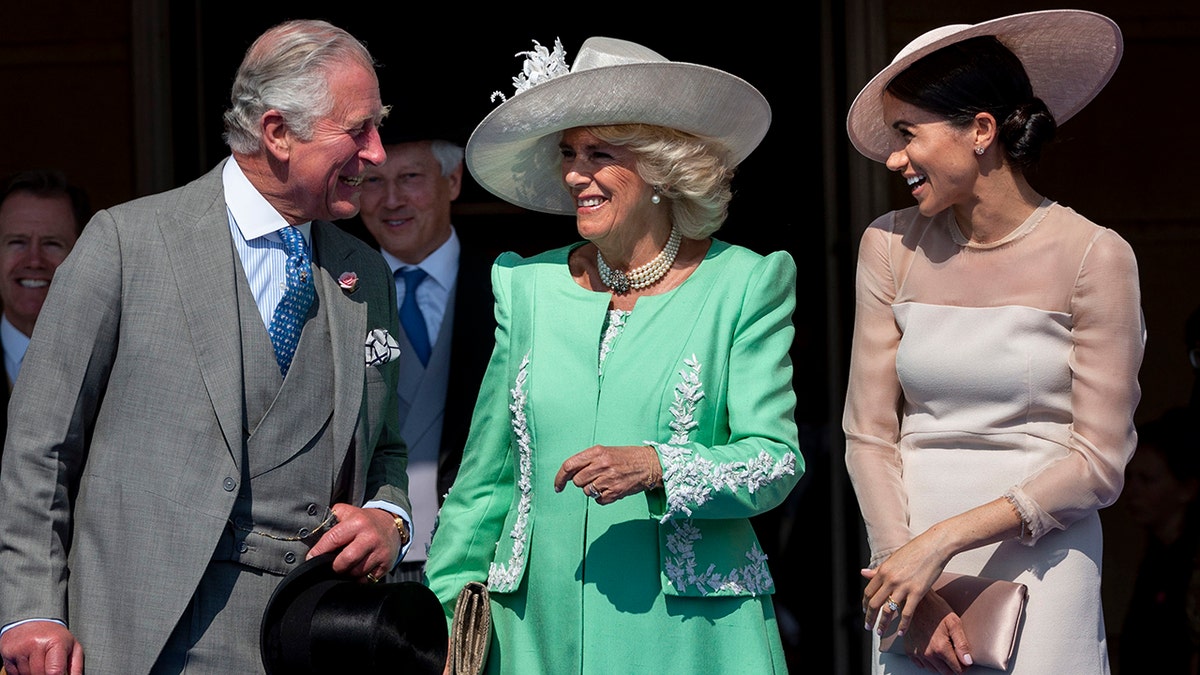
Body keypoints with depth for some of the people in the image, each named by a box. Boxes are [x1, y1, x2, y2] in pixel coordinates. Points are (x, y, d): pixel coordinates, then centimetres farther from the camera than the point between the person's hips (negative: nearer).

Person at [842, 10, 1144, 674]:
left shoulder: (1094, 257, -5)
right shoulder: (891, 247, 5)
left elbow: (1098, 462, -7)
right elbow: (868, 433, 3)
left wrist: (944, 540, -15)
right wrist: (914, 594, -10)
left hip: (1040, 566, -3)